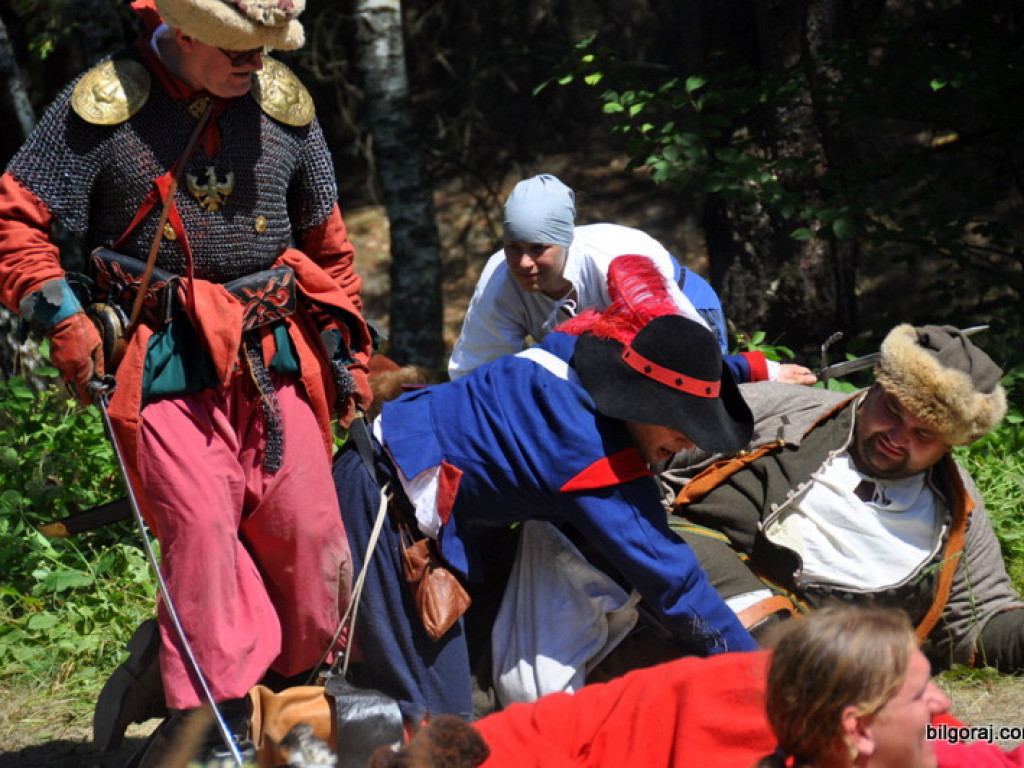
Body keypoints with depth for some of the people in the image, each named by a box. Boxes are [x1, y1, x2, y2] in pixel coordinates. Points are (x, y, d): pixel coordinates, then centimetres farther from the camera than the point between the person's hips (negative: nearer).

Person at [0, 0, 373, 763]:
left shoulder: (284, 105, 7)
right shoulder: (103, 106, -6)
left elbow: (326, 237, 19)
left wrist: (346, 345, 21)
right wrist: (64, 319, -12)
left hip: (274, 360, 5)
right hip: (167, 369, -4)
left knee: (311, 543, 1)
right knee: (201, 532, -13)